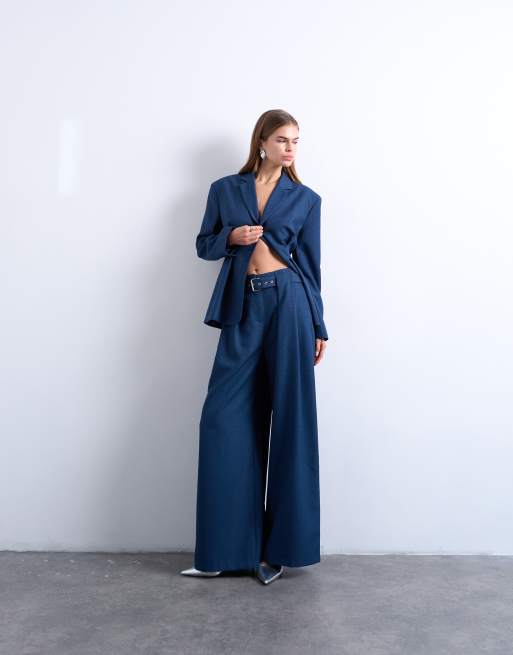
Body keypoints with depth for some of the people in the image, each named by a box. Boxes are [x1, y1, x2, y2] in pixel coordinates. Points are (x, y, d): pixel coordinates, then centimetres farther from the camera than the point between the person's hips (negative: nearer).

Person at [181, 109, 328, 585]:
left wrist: (318, 327, 6)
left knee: (287, 420, 0)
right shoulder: (225, 189, 11)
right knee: (223, 419, -4)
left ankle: (276, 546, 12)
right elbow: (204, 245, 14)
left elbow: (310, 263, 9)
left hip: (289, 303, -1)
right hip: (242, 308, 1)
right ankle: (223, 549, 9)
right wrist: (232, 236, -6)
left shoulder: (306, 199, 9)